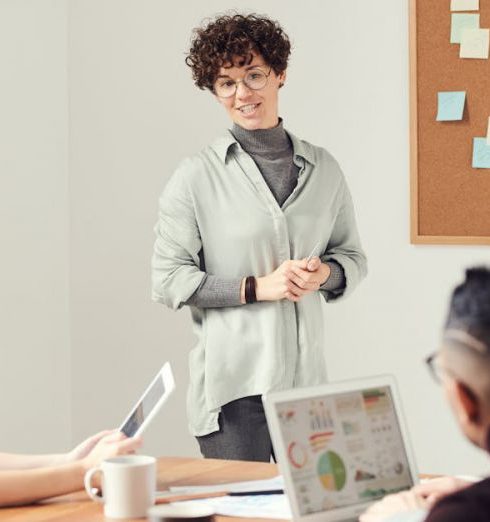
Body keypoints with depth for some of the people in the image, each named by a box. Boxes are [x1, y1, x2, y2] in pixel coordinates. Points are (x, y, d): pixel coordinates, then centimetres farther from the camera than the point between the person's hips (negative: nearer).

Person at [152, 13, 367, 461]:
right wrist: (257, 287, -13)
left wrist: (324, 274, -5)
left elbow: (353, 257, 18)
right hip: (232, 385, -4)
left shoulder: (323, 170, 9)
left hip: (307, 378, 4)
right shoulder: (196, 177, -2)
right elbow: (167, 281, -5)